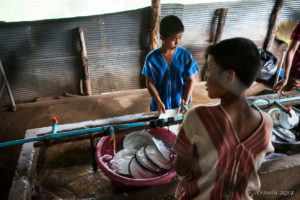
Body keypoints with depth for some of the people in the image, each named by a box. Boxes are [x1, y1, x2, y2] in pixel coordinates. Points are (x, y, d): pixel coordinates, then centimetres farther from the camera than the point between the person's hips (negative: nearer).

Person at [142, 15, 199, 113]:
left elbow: (190, 80, -6)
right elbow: (150, 82, -6)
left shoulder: (185, 55, -11)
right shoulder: (152, 58, -13)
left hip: (180, 103, 1)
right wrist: (159, 102, -15)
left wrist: (185, 102, -15)